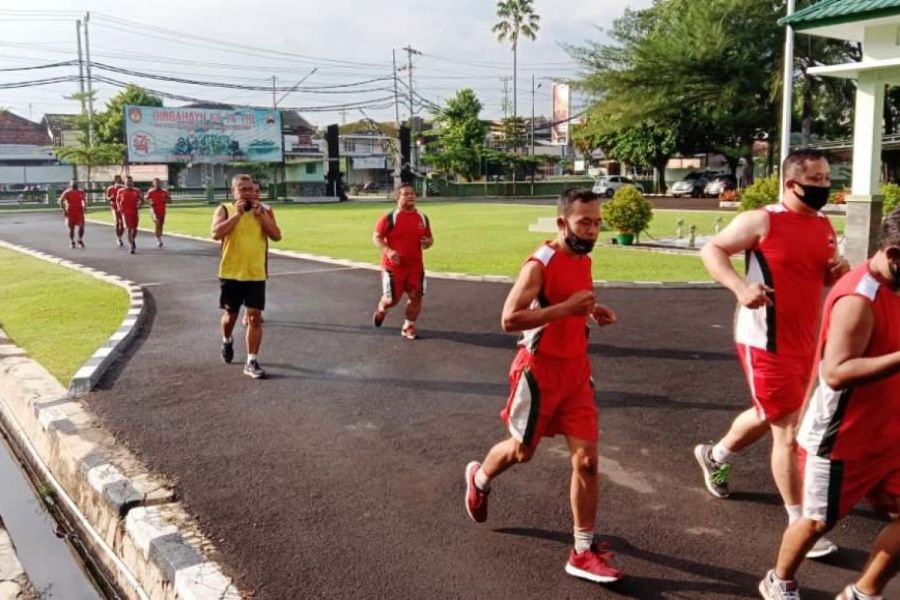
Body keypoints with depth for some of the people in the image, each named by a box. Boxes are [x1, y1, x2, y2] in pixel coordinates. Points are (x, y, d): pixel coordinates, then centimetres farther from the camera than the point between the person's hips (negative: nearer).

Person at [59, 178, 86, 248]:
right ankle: (72, 242, 14)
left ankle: (80, 240, 13)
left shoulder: (81, 192, 7)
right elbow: (61, 201, -5)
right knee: (71, 228, 3)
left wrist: (84, 208, 6)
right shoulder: (67, 192, -4)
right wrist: (64, 210, -11)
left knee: (81, 226, -6)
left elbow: (83, 201, 20)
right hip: (70, 213, -2)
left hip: (79, 212, 2)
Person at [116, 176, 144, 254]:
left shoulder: (137, 191, 4)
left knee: (134, 229, 12)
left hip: (135, 212, 2)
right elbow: (117, 200, 18)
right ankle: (132, 246, -17)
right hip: (125, 212, -2)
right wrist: (119, 207, 5)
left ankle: (133, 241, 39)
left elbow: (142, 200, 7)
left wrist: (140, 204, -14)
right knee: (128, 229, -13)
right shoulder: (120, 191, 4)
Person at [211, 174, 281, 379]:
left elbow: (276, 236, -7)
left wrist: (261, 214, -14)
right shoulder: (225, 210, -2)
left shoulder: (265, 210, 3)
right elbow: (216, 234, -18)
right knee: (230, 314, 14)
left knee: (255, 317, -5)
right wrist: (237, 214, -18)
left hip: (256, 274, 0)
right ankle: (227, 341, 46)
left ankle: (252, 361, 1)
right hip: (231, 273, 0)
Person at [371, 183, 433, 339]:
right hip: (393, 266, -4)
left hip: (415, 266, 4)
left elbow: (429, 238, 15)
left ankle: (408, 326, 16)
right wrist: (388, 251, -24)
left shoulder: (423, 218, 5)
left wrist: (428, 242, -10)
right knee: (392, 299, 1)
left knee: (416, 296, -2)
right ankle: (381, 309, 36)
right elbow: (376, 237, -8)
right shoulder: (390, 218, -10)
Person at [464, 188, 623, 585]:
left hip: (576, 369, 6)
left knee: (587, 459, 0)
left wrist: (592, 311, 3)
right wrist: (566, 307, -30)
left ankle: (584, 552, 10)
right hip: (540, 370, -6)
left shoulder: (584, 259, 6)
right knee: (522, 450, 14)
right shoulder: (540, 264, -20)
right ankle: (478, 478, 47)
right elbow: (509, 320, -26)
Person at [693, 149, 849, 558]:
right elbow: (711, 250, -12)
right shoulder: (761, 221, -13)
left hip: (803, 341, 8)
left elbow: (829, 280, 20)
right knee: (789, 431, -5)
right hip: (765, 341, -8)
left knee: (769, 416, 25)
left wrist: (841, 271, -5)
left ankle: (714, 456, 51)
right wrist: (741, 287, -28)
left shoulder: (825, 227, 9)